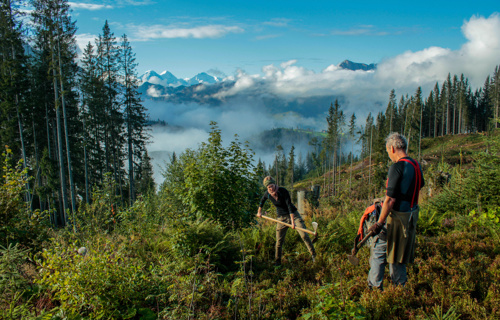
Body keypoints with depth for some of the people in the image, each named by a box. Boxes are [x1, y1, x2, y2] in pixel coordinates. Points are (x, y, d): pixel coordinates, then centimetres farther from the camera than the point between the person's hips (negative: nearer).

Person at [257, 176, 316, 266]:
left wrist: (293, 221, -30)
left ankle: (313, 255, 4)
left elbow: (289, 205, -25)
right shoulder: (267, 194, -9)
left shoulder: (283, 191, -21)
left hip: (293, 214, -3)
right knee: (279, 241, 4)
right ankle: (277, 261, 21)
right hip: (281, 218, 3)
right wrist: (259, 212, 22)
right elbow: (262, 201, 16)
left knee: (304, 235, -11)